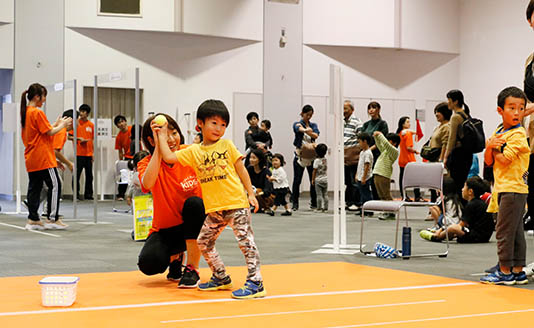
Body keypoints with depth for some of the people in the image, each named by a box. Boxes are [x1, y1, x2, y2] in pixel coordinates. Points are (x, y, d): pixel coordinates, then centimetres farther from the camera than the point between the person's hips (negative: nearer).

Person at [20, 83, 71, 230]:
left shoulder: (25, 112, 14)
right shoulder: (38, 113, -14)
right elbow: (49, 132, -12)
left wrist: (56, 124, 14)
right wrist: (62, 125, 3)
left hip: (31, 158, 9)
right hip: (43, 158, -9)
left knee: (34, 187, 9)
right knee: (55, 185, -2)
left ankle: (33, 220, 8)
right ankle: (53, 218, -2)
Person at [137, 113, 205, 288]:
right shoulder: (147, 163, -10)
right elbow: (147, 184, -35)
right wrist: (159, 146, -38)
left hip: (193, 224, 1)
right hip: (165, 230, -1)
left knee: (193, 202, -33)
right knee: (148, 264, -29)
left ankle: (192, 269, -20)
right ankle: (175, 256, 11)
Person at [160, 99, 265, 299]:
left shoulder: (227, 145, 3)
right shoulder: (194, 151, 8)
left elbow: (241, 169, 5)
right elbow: (169, 157, 1)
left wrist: (250, 193, -1)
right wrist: (161, 137, 6)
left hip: (236, 203, -5)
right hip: (214, 208, 5)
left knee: (245, 240, -9)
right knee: (204, 241, 11)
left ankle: (255, 283, -8)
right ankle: (221, 278, 27)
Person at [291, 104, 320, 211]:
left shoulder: (313, 125, 11)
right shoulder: (297, 124, 2)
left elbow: (316, 135, -10)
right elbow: (300, 129, -23)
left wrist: (307, 131, -29)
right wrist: (306, 130, -47)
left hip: (311, 156, 3)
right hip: (300, 155, -3)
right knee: (297, 180, -3)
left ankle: (314, 203, 12)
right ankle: (295, 204, 3)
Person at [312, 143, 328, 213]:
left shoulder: (316, 160, -11)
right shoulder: (325, 160, 4)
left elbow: (314, 171, -9)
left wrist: (312, 179, -4)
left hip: (318, 179, -5)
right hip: (325, 179, 5)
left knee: (319, 195, -2)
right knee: (325, 195, 7)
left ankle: (319, 208, -2)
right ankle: (325, 208, 8)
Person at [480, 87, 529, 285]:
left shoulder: (518, 135, -11)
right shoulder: (498, 132, 14)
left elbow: (504, 160, -17)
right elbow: (488, 161, 10)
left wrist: (492, 147, 0)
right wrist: (490, 147, -10)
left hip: (513, 188, -8)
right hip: (502, 188, 8)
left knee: (504, 230, -6)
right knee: (515, 231, 12)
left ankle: (505, 272, 0)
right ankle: (518, 271, 17)